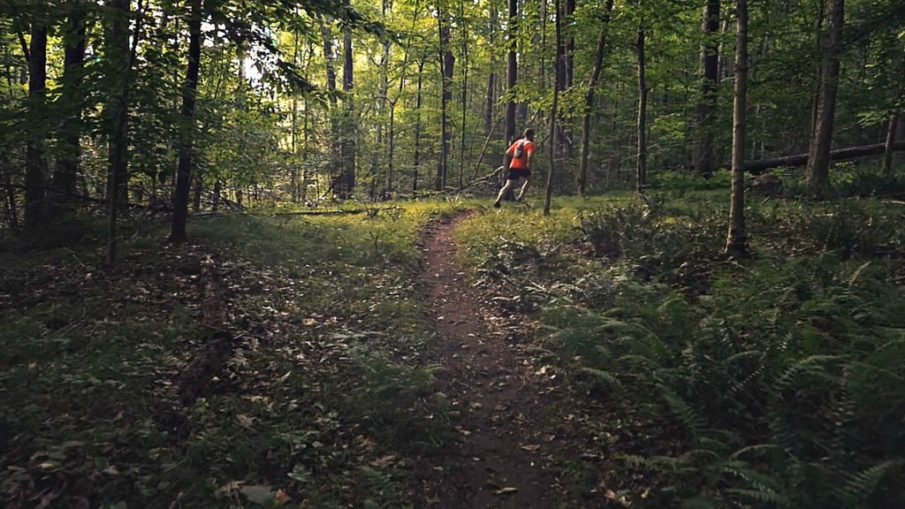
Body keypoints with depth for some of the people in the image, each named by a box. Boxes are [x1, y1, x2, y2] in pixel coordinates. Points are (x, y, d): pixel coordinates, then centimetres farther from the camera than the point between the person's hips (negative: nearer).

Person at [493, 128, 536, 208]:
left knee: (508, 186, -1)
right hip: (522, 167, -4)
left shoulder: (518, 142, 17)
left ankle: (498, 201, -19)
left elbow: (508, 152, 16)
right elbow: (529, 155, -21)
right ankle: (520, 197, 16)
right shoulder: (530, 144, -2)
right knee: (529, 178, 25)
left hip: (513, 166, 5)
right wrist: (529, 165, -9)